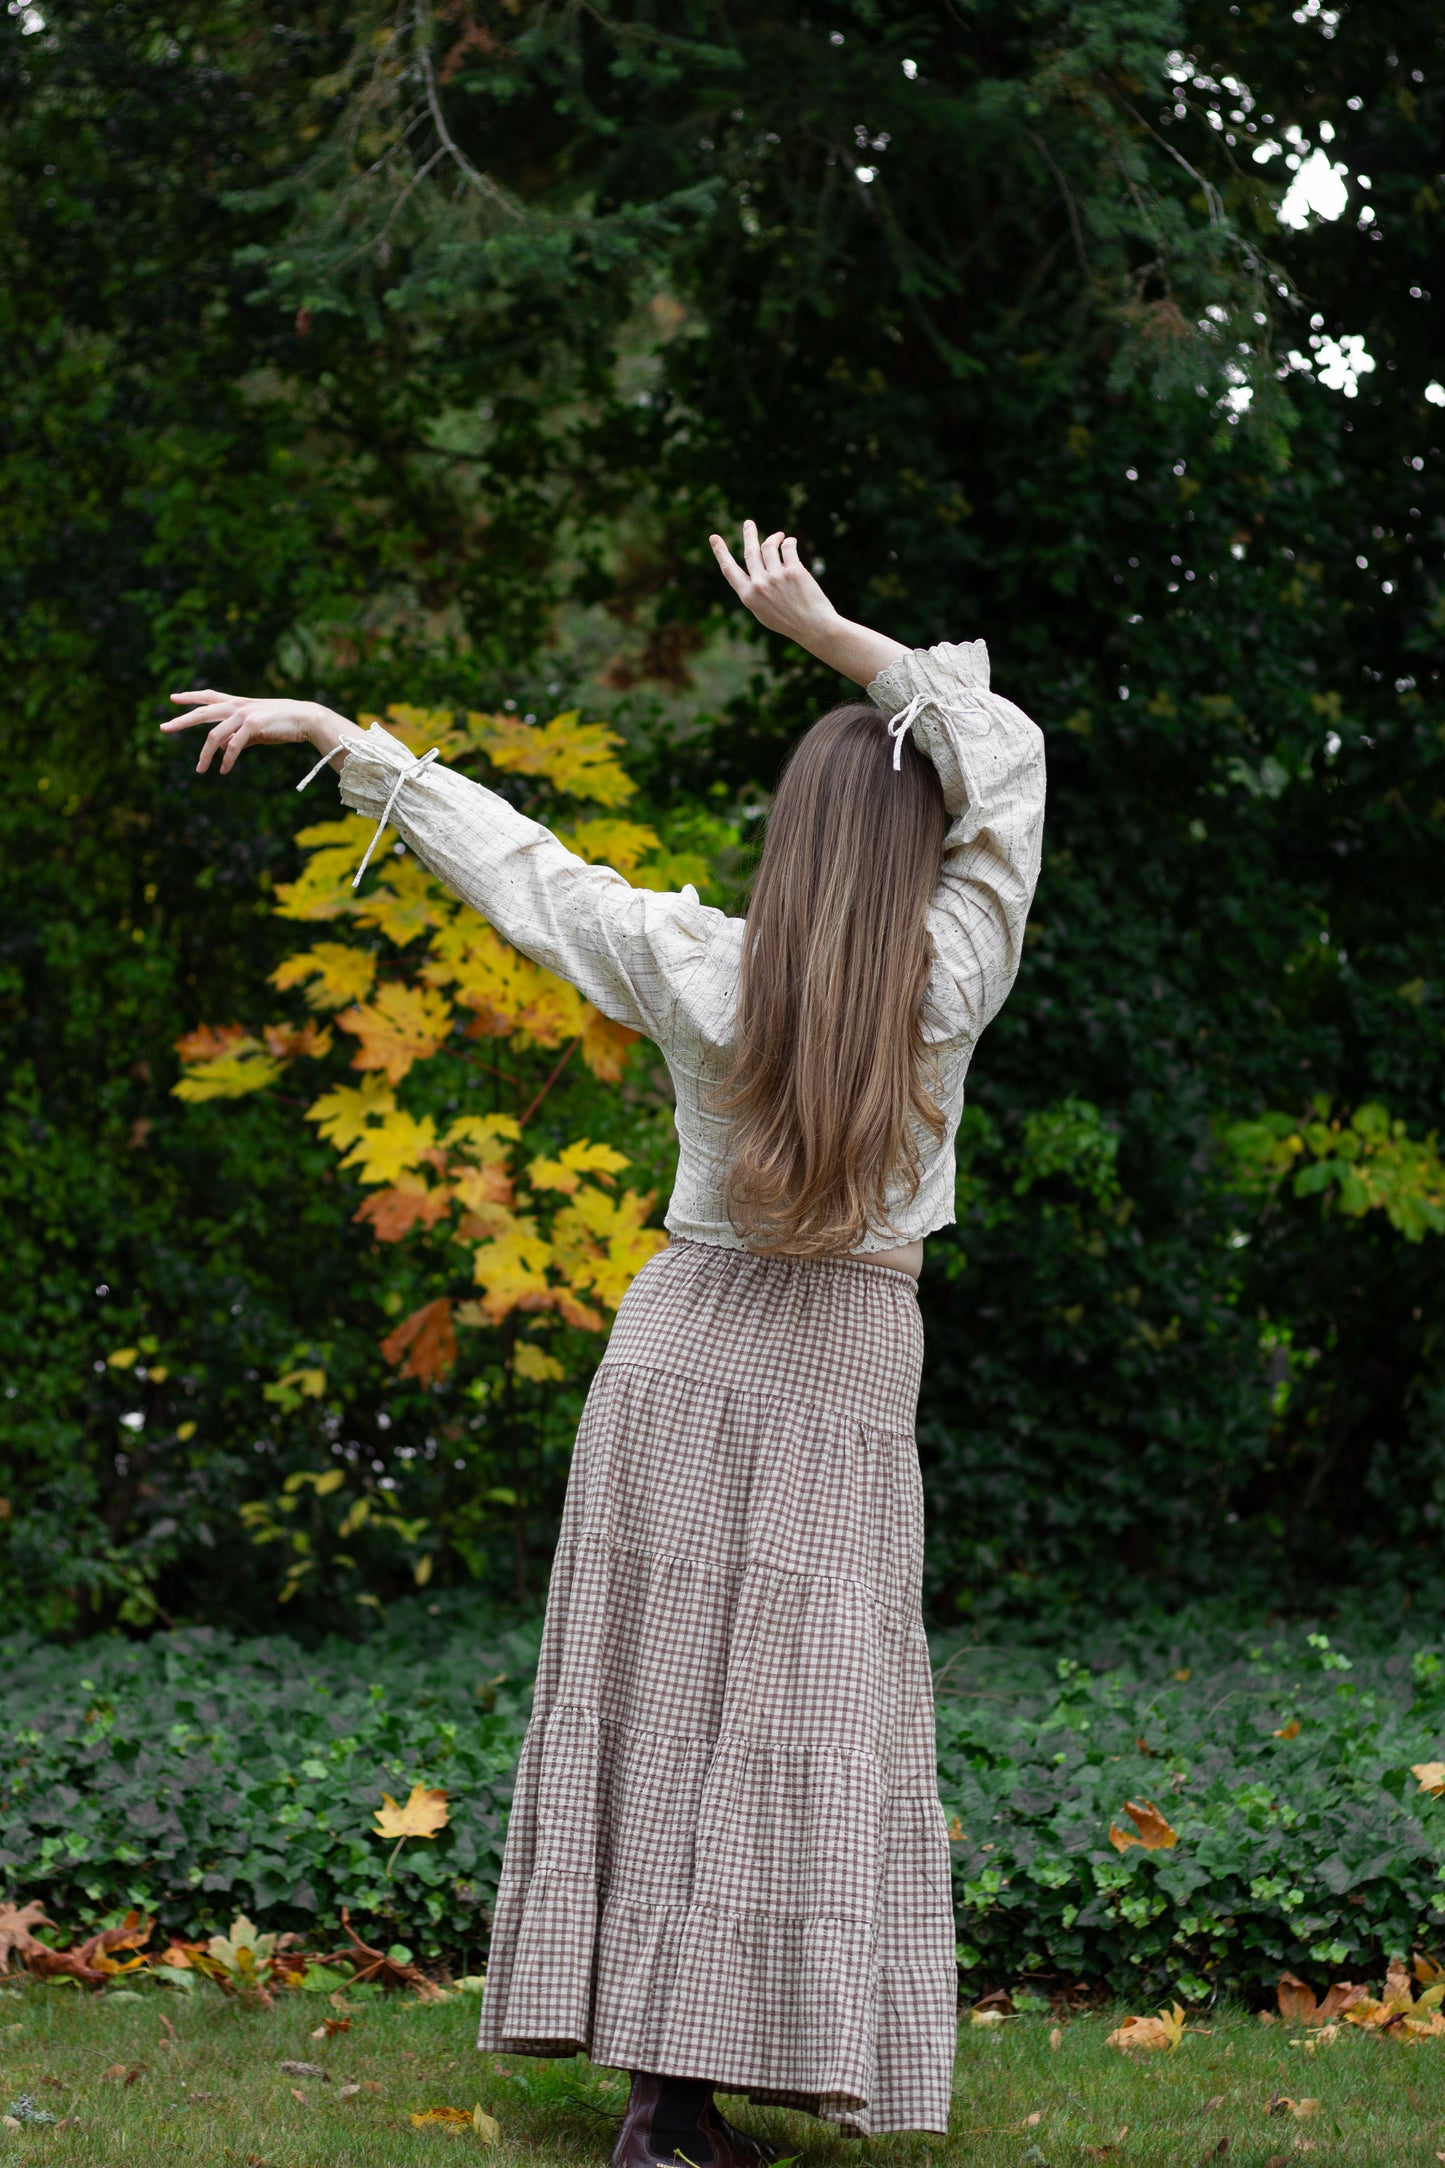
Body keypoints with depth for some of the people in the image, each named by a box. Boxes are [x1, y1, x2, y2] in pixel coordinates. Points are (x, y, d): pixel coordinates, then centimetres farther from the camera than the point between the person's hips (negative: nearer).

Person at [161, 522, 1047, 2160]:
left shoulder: (699, 970, -7)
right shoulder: (949, 983, -11)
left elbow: (504, 856, 3)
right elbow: (1006, 747, -3)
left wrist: (330, 731, 14)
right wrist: (826, 634, -3)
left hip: (682, 1350, 2)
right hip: (844, 1385, -2)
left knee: (664, 1700, 7)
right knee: (796, 1713, -1)